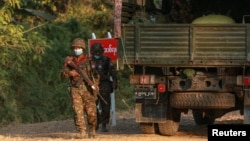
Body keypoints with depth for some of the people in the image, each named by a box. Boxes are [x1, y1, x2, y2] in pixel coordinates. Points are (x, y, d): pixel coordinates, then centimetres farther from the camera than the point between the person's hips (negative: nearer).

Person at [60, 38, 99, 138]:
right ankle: (82, 133, -9)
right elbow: (63, 74, 4)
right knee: (78, 111, -10)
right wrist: (70, 73, -17)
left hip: (87, 89, -1)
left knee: (91, 112, 1)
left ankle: (92, 130, 24)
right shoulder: (69, 61, 7)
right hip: (75, 89, 1)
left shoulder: (88, 59, 2)